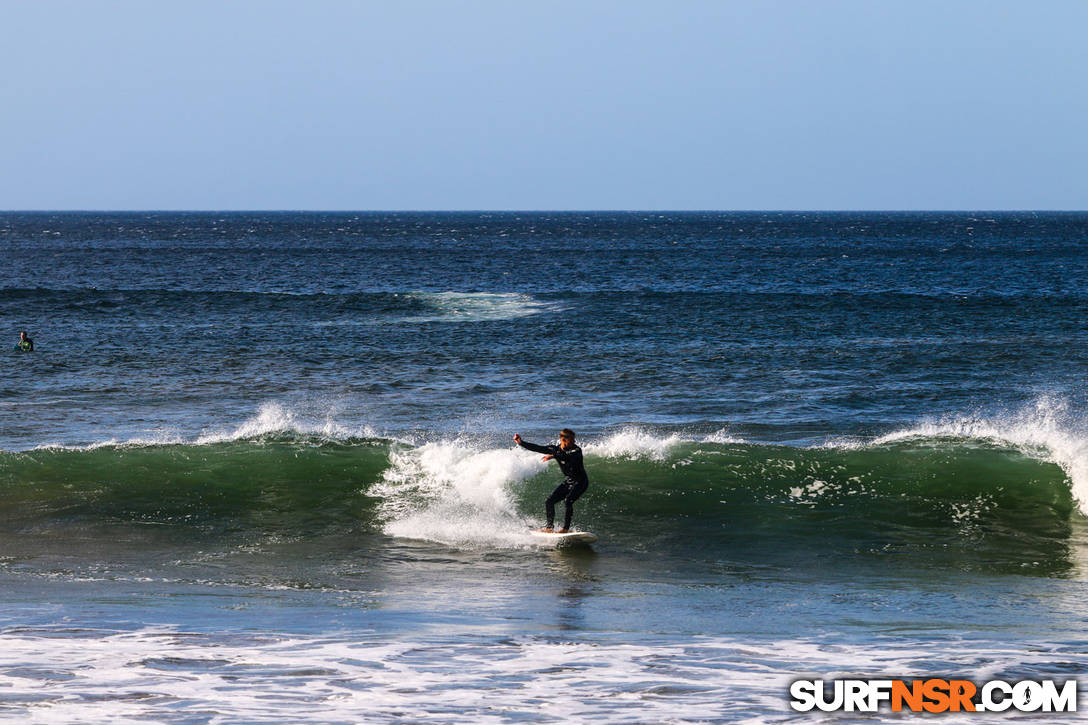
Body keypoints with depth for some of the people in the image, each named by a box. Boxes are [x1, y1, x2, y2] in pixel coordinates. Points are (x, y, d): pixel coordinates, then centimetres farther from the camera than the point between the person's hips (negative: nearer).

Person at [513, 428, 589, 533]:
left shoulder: (576, 450, -20)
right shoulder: (555, 449, -4)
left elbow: (569, 457, -42)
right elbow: (537, 448, -6)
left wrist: (553, 456, -52)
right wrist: (521, 443, -14)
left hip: (581, 482, -7)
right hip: (568, 481, 7)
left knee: (568, 500, -29)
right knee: (549, 502, -1)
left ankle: (565, 528, -26)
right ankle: (549, 527, 10)